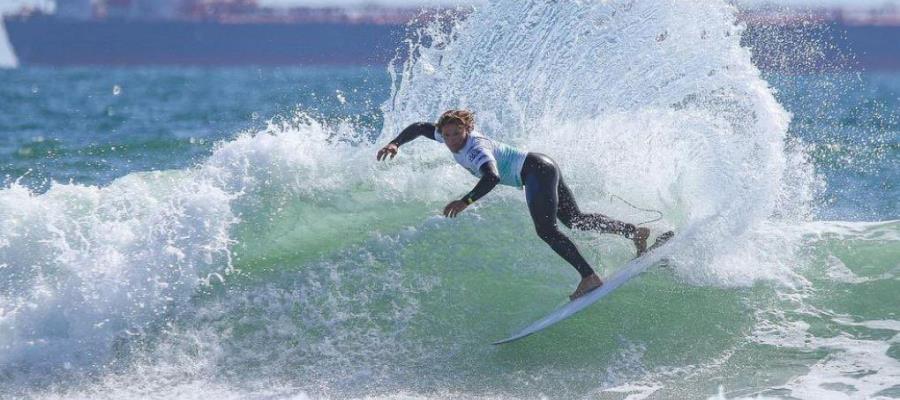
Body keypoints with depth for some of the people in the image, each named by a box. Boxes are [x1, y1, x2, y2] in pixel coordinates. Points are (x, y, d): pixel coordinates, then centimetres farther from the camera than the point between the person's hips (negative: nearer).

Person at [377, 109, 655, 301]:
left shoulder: (476, 149, -22)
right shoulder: (455, 138, 3)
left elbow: (492, 177, -40)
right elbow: (419, 127, 16)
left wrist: (466, 201, -46)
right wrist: (395, 144, 2)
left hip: (536, 170, -10)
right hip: (543, 168, 10)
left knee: (546, 229, -22)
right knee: (576, 220, 15)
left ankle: (590, 277, -29)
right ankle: (637, 232, 18)